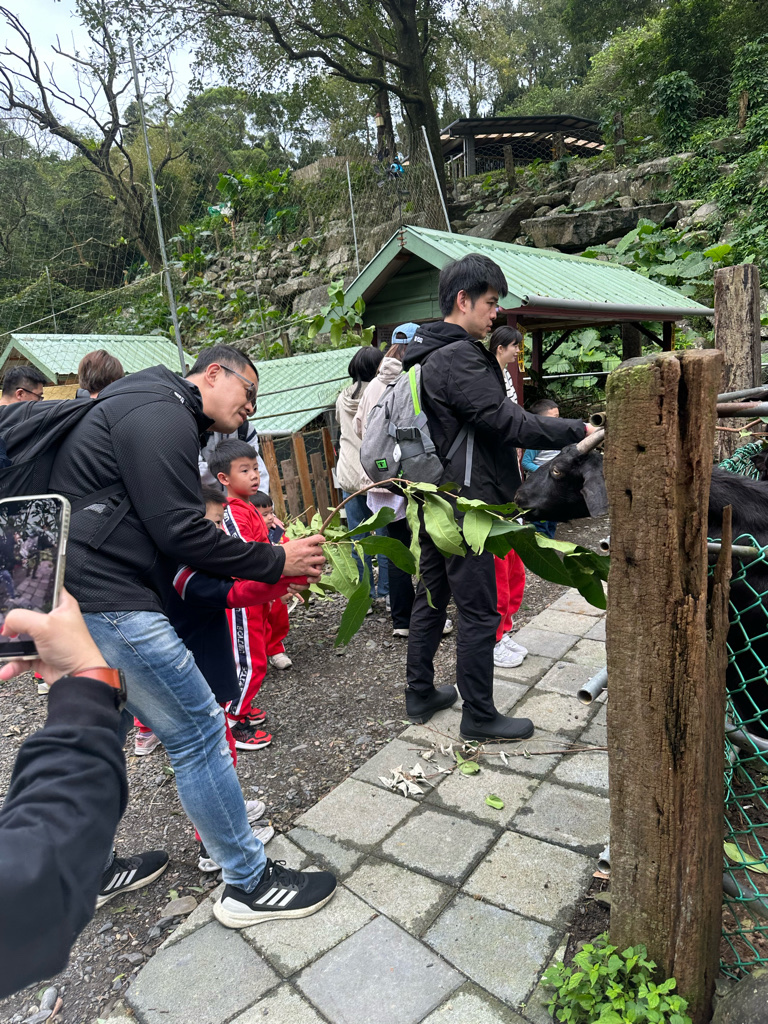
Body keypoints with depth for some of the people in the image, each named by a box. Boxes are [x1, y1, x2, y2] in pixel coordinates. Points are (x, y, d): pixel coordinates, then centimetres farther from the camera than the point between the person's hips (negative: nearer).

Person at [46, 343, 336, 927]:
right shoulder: (163, 414, -13)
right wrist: (274, 562, -10)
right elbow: (180, 534, -21)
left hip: (74, 597, 12)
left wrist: (267, 564, 12)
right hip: (106, 602, -12)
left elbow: (171, 540, 20)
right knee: (199, 732, -3)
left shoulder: (157, 414, 22)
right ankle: (250, 885, 12)